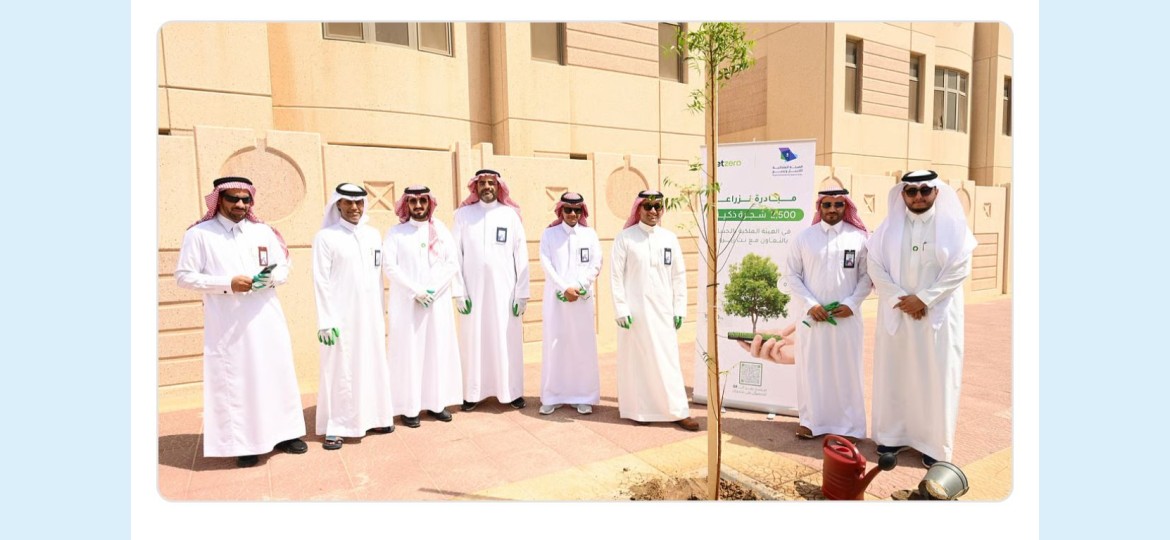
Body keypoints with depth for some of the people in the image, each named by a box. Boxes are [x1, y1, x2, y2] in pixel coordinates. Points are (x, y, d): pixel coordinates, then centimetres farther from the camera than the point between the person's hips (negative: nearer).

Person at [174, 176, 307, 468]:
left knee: (276, 373, 9)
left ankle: (283, 433, 22)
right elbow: (184, 276, -5)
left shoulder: (262, 231, 8)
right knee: (233, 381, 2)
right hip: (227, 325, -3)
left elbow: (284, 268, 9)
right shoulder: (199, 234, -2)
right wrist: (228, 283, -17)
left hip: (266, 319, 4)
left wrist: (270, 277, -14)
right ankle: (242, 444, 14)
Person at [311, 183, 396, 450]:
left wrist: (382, 312, 10)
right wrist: (325, 321, -12)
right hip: (341, 315, -4)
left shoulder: (373, 235, 9)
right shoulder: (325, 237, -5)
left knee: (373, 365, 11)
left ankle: (373, 416, 24)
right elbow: (321, 281, -8)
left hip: (370, 314, 5)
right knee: (340, 370, 1)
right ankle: (335, 427, 11)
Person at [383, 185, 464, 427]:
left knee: (439, 350, 5)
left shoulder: (441, 230, 9)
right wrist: (416, 291, -15)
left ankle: (436, 402, 15)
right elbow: (390, 266, -7)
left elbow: (453, 263, 2)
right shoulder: (396, 232, 2)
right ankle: (409, 407, 5)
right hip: (407, 303, -2)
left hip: (438, 301, 3)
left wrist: (433, 290, -10)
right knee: (409, 351, -1)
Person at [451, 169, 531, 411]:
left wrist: (522, 293, -3)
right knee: (473, 340, 5)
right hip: (473, 289, 0)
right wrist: (459, 291, -5)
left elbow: (521, 256, 1)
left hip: (504, 289, 0)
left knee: (507, 340, 4)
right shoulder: (464, 214, 3)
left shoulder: (510, 214, 2)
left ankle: (512, 391, 16)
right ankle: (473, 392, 17)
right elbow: (456, 254, 1)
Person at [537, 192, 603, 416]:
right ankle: (552, 396, 10)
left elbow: (596, 264, 1)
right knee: (555, 345, 1)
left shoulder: (590, 234, 8)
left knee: (583, 346, 2)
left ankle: (584, 397, 11)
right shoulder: (549, 234, 5)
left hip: (583, 299, 1)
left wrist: (578, 288, -10)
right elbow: (547, 265, -3)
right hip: (556, 299, -1)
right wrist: (565, 288, -13)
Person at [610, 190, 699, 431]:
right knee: (637, 360, 5)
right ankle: (639, 409, 17)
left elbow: (679, 275, 8)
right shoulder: (624, 238, -3)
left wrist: (679, 309, 4)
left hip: (662, 310, 3)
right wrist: (621, 310, -10)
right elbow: (616, 276, -5)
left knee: (667, 360, 5)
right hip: (635, 309, -3)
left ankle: (677, 411, 13)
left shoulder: (669, 238, 6)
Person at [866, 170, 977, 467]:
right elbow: (875, 266, -2)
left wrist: (923, 298, -15)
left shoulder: (953, 225, -1)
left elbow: (959, 268, -8)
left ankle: (934, 444, 15)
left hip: (938, 316, -1)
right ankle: (893, 435, 20)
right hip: (896, 314, 2)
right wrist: (899, 298, -13)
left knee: (936, 379, 3)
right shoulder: (889, 226, 3)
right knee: (893, 375, 7)